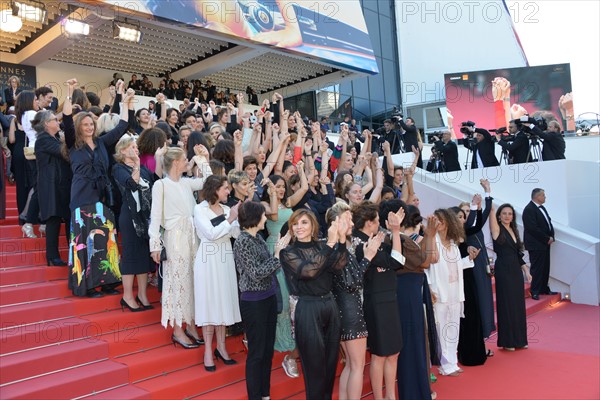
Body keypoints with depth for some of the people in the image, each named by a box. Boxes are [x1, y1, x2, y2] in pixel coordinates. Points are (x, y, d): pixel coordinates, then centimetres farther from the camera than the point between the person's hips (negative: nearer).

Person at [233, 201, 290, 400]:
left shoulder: (258, 237, 6)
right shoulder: (242, 242, -17)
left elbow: (267, 267, 9)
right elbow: (256, 273, -21)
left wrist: (280, 249, -2)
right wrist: (278, 253, -19)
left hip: (269, 298, 8)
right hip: (253, 301, -8)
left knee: (268, 350, 16)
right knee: (256, 352, 5)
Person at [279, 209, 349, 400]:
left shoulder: (322, 247, 8)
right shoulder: (288, 252, -4)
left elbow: (338, 266, -10)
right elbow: (309, 271, -21)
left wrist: (341, 238, -22)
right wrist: (331, 243, -21)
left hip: (330, 305, 5)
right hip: (308, 309, -5)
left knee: (331, 363, 15)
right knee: (315, 366, 5)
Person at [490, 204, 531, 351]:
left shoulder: (514, 231, 11)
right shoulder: (497, 229, -7)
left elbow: (518, 254, 16)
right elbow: (490, 212, -22)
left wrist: (526, 270, 12)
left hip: (516, 271, 7)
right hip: (503, 272, -7)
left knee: (518, 304, 11)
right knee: (506, 305, 0)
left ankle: (519, 339, 23)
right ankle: (507, 341, 11)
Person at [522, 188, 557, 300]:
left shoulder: (541, 207, 14)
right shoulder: (529, 209, -16)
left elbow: (548, 223, 16)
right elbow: (533, 229, -21)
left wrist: (551, 237, 1)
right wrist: (547, 238, -14)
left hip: (545, 244, 9)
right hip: (536, 245, -9)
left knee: (545, 268, 14)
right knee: (537, 268, -3)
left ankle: (544, 289, 24)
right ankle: (535, 292, 5)